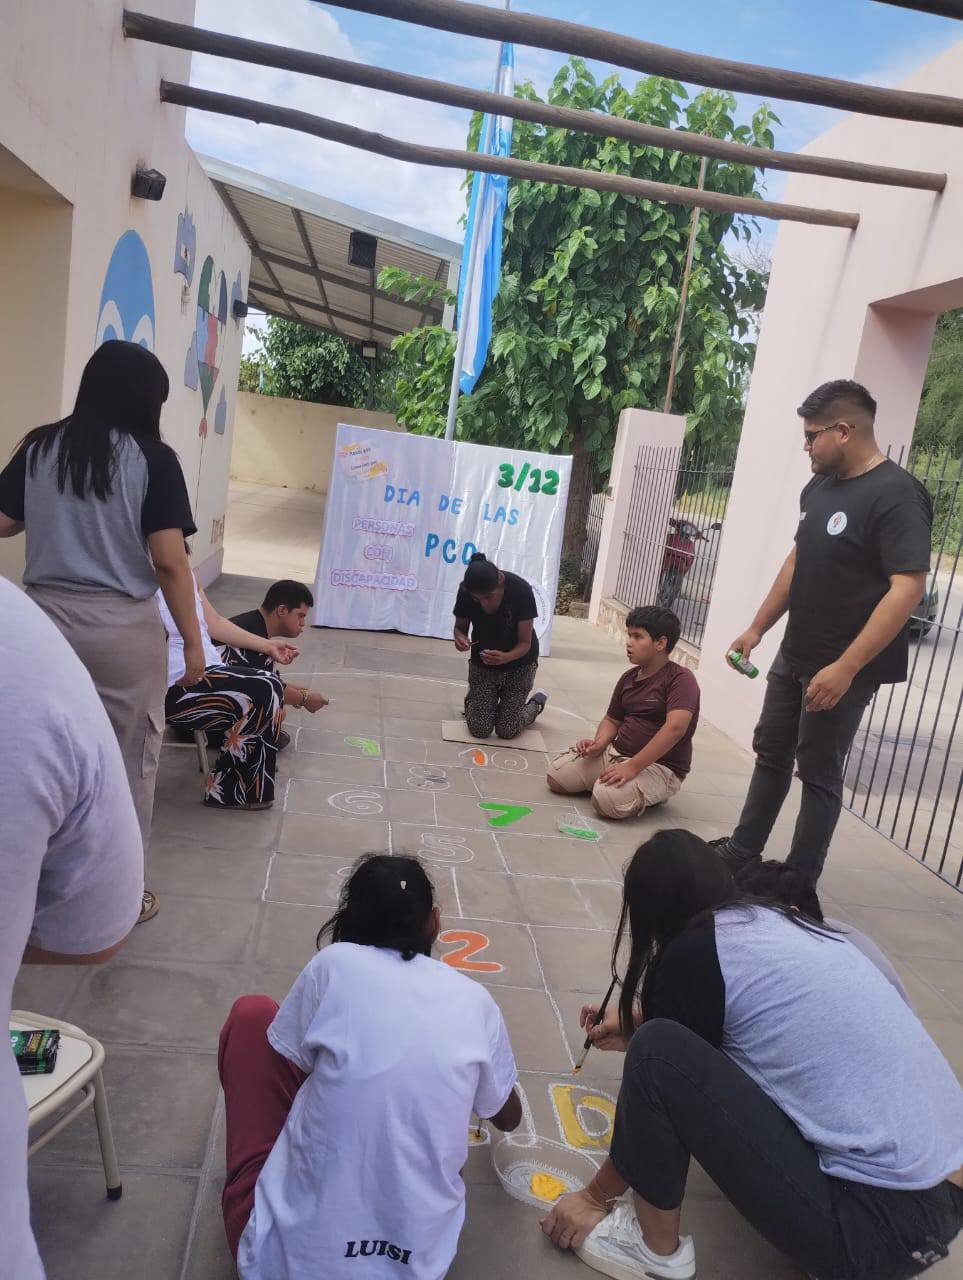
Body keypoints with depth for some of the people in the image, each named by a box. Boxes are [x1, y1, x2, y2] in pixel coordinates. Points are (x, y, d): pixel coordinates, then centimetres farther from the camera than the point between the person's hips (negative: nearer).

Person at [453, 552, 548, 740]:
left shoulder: (521, 590, -29)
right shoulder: (466, 591, -22)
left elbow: (525, 643, -24)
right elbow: (460, 626, -6)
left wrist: (505, 658, -45)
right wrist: (460, 637, -30)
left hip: (519, 663, -2)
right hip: (482, 662, 2)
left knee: (507, 731, -6)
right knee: (479, 730, -7)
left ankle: (536, 702, 24)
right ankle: (473, 699, 27)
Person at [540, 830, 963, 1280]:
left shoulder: (692, 953, -10)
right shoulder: (778, 923, 12)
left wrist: (594, 1195, 16)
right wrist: (634, 1027, 46)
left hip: (878, 1225, -8)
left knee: (659, 1053, -12)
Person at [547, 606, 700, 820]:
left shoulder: (681, 679, -15)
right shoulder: (629, 677, 10)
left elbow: (674, 728, -28)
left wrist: (632, 767, -31)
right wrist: (599, 744, -6)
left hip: (658, 766, -7)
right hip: (615, 752, 7)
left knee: (606, 800, -32)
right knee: (556, 775, -6)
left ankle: (649, 794, 0)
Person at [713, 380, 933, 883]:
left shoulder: (896, 495, -18)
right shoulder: (819, 488, 8)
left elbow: (908, 587, -25)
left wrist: (846, 668, -29)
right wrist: (757, 628, 16)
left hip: (842, 668, -8)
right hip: (794, 654, 8)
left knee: (818, 773, 3)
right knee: (771, 753, 16)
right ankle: (741, 852, 31)